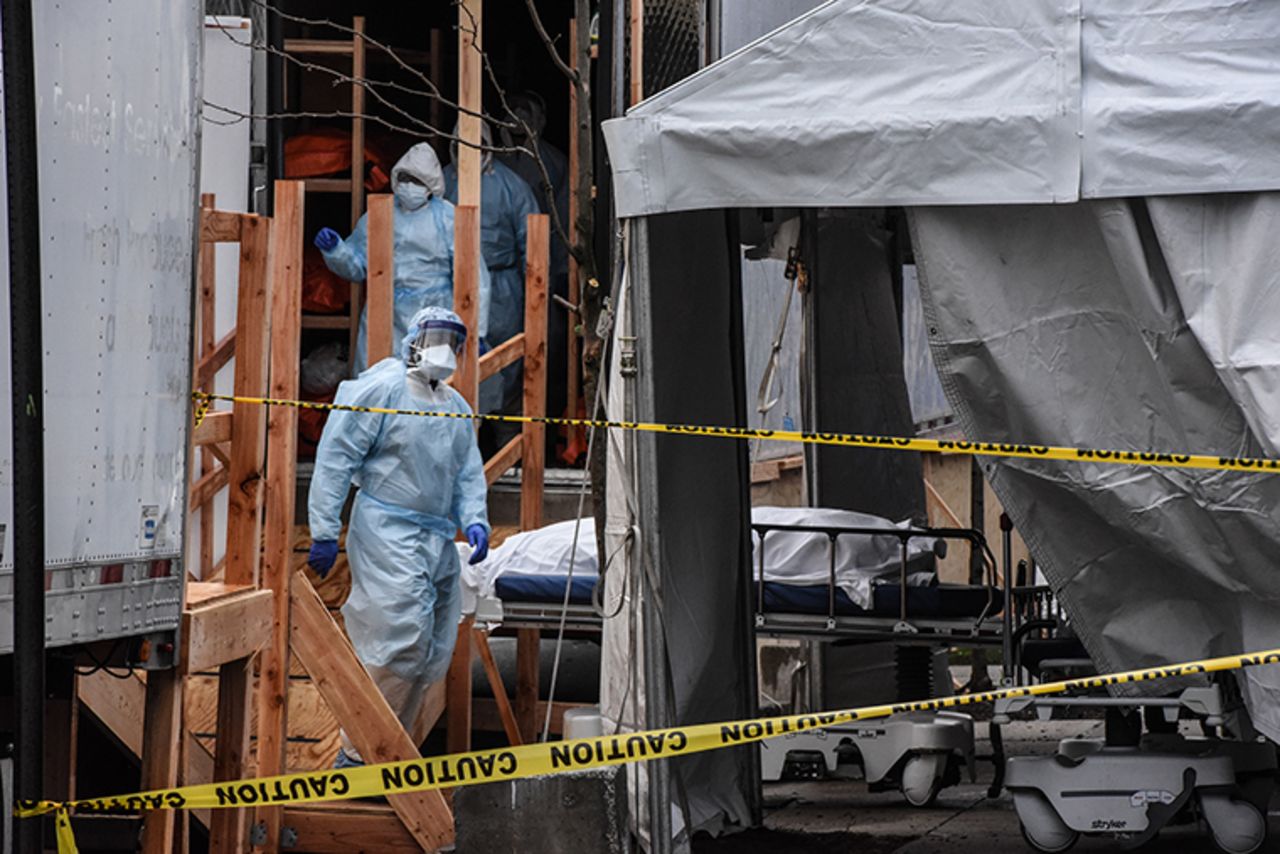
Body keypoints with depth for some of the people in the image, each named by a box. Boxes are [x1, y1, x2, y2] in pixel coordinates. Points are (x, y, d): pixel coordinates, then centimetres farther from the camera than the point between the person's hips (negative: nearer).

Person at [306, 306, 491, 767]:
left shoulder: (457, 408, 18)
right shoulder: (381, 388, -6)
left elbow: (469, 475, 20)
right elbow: (335, 459, -8)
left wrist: (474, 520, -1)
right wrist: (324, 531, -12)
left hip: (438, 539, 8)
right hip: (388, 533, -8)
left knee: (433, 652, 5)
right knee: (403, 640, -17)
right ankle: (356, 755, -9)